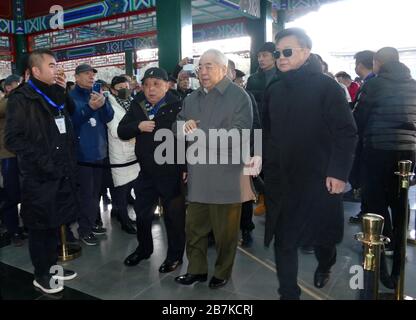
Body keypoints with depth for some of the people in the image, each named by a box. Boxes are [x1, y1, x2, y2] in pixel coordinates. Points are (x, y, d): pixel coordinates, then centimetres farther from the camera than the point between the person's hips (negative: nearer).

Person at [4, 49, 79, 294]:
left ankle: (52, 266, 32)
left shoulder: (56, 96, 14)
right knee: (40, 226, 6)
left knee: (54, 223, 16)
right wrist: (44, 161, -20)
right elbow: (13, 139, -16)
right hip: (39, 177, -6)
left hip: (62, 173, 7)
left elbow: (67, 130, 21)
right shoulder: (21, 99, -7)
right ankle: (41, 275, 23)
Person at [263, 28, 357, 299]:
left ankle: (325, 265, 49)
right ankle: (288, 292, 21)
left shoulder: (326, 87, -7)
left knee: (321, 231, 17)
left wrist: (338, 172, -17)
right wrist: (267, 166, 7)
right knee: (283, 240, 5)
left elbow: (346, 133, -11)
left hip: (319, 178, -3)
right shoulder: (275, 90, 8)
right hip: (280, 179, 4)